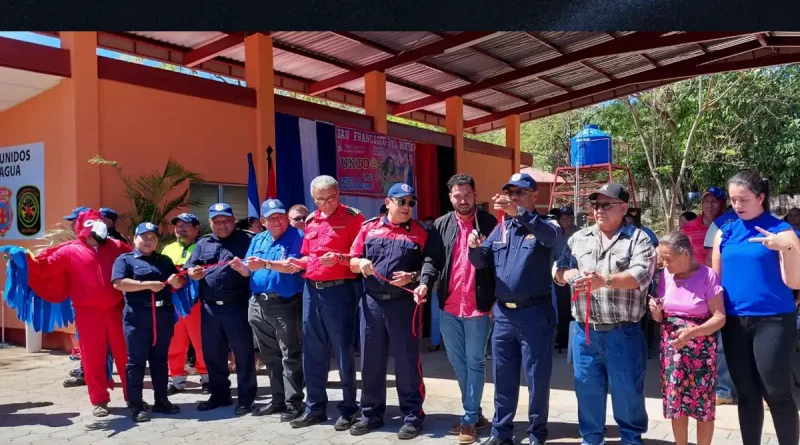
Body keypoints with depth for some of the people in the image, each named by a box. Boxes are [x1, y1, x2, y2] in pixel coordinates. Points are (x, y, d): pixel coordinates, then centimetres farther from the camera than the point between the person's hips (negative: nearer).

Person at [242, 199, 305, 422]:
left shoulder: (296, 237, -5)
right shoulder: (257, 240, 16)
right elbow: (248, 271, 12)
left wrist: (265, 264, -24)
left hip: (285, 305, -7)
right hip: (258, 305, 7)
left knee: (290, 355, -3)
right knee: (270, 356, 14)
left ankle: (293, 403, 2)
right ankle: (278, 399, 25)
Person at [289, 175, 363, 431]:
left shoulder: (353, 217, -5)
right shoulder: (310, 221, 14)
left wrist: (339, 258, -24)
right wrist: (296, 263, 3)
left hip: (339, 290, -6)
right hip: (311, 289, 6)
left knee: (343, 350, 1)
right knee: (312, 351, 11)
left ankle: (349, 409, 14)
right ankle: (315, 407, 24)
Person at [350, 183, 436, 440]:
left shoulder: (420, 233, 3)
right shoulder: (369, 228, 9)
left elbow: (430, 269, 1)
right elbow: (352, 262, 11)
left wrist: (413, 277, -17)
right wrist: (361, 262, -11)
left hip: (404, 303, -3)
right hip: (372, 302, 3)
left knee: (407, 361, 3)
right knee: (371, 360, 10)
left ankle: (412, 415, 15)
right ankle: (371, 413, 23)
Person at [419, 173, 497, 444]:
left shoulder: (489, 223, -3)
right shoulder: (441, 225, 6)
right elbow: (432, 258, 3)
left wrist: (497, 300, -11)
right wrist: (425, 282, -14)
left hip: (479, 307, -4)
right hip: (448, 306, 5)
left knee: (474, 362, 3)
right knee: (457, 362, 14)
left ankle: (469, 419, 14)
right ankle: (474, 414, 30)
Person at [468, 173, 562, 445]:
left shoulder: (542, 226, -5)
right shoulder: (501, 229, 11)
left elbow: (553, 237, -29)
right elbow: (482, 263, 11)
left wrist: (519, 213, -42)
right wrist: (475, 248, -12)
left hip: (534, 313, -5)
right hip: (503, 313, 5)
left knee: (537, 378, 6)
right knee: (503, 377, 14)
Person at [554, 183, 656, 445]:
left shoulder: (638, 239, -1)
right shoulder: (578, 238, 12)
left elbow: (642, 274, -16)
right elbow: (559, 269, 11)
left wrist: (605, 281, -29)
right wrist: (568, 273, -13)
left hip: (623, 333, -4)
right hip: (584, 331, 4)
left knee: (627, 391, 7)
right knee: (587, 389, 12)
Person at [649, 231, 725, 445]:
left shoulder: (707, 275, -12)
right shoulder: (666, 275, 2)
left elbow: (720, 317, -13)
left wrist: (692, 333, -27)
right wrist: (656, 311, -12)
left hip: (700, 349, -4)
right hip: (671, 346, 4)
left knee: (703, 403, 3)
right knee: (675, 401, 8)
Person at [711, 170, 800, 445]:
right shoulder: (725, 233, 7)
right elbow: (715, 277, 13)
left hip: (773, 321, -4)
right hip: (734, 321, 4)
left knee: (777, 394, -1)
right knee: (746, 394, 13)